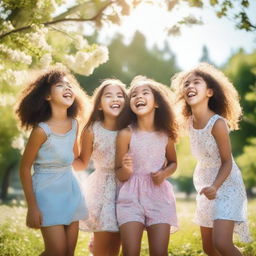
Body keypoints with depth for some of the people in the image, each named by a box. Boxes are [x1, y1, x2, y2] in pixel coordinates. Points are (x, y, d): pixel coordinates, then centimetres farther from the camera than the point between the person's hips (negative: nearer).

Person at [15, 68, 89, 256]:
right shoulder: (42, 130, -19)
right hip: (47, 191, -6)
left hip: (71, 190, 6)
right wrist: (32, 207, -13)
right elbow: (25, 168, -13)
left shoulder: (74, 124, -1)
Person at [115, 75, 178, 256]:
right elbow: (120, 176, -2)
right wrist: (126, 169, -25)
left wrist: (164, 174, -3)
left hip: (160, 196, 2)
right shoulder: (126, 134, -8)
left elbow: (173, 163, 19)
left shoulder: (166, 134, 0)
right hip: (131, 197, -2)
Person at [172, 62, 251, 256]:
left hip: (226, 186, -7)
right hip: (206, 186, 7)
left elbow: (227, 162, -17)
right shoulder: (190, 121, -2)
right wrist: (207, 187, 3)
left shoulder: (218, 123, -22)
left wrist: (215, 187, -31)